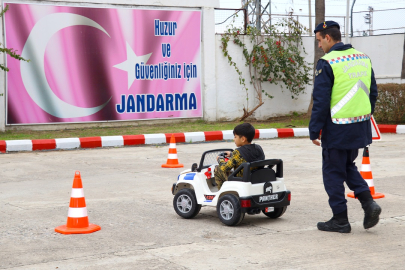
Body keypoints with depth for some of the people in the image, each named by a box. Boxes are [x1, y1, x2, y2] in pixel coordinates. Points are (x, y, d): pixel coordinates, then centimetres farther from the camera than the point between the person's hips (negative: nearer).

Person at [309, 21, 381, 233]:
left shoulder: (327, 63, -14)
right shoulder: (363, 58, 8)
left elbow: (321, 101, -15)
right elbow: (372, 93, 14)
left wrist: (314, 131, -8)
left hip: (337, 130, -7)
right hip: (361, 127, 7)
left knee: (333, 172, 6)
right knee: (348, 166, 23)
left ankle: (340, 219, 12)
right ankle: (368, 202, 6)